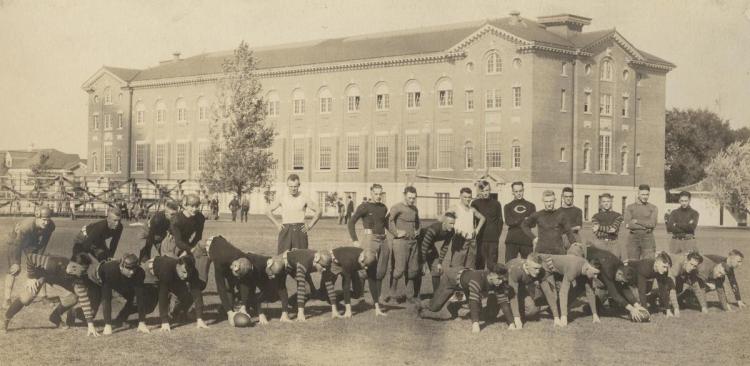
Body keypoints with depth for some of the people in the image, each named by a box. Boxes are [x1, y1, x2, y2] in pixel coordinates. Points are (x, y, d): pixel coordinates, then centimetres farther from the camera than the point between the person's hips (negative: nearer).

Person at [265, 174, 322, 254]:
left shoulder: (304, 199, 5)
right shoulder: (282, 199, 8)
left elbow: (318, 212, 13)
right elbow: (268, 211, 17)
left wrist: (310, 226, 4)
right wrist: (277, 224, 7)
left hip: (300, 230, -1)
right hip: (286, 231, 1)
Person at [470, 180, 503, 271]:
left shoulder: (496, 204, 7)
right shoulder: (475, 204, 6)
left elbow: (500, 221, 11)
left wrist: (497, 235, 3)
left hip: (493, 239, 0)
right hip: (479, 239, 0)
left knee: (492, 264, -3)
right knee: (479, 264, 2)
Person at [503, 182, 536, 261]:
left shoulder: (531, 206, 15)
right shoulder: (508, 207, 14)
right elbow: (508, 221, -5)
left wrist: (516, 221, -8)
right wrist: (524, 219, -8)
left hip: (527, 240, 1)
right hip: (512, 240, -1)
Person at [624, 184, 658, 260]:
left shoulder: (653, 208, 8)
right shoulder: (630, 207, 8)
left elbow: (653, 223, -8)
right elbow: (627, 224, -6)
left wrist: (636, 221, -8)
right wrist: (646, 226, -9)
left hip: (648, 239, -1)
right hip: (633, 239, 1)